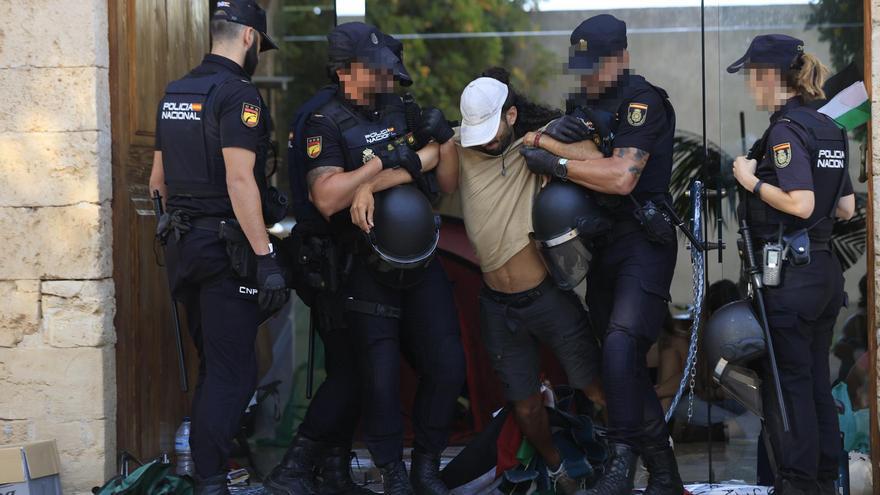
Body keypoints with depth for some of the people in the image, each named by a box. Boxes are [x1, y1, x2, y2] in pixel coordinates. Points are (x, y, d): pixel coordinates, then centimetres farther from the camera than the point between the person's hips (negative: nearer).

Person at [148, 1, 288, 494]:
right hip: (227, 248, -9)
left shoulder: (175, 94, 12)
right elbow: (239, 180, -22)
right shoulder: (239, 95, -14)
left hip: (184, 244, 9)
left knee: (213, 364, 18)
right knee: (234, 370, -5)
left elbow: (158, 179, 19)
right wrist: (267, 258, -22)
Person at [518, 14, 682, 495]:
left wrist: (555, 162, -16)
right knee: (625, 364, 9)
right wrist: (544, 140, -7)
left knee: (620, 345, -25)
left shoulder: (642, 102, -10)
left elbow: (622, 177, -21)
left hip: (643, 242, -9)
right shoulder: (584, 104, 17)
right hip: (601, 243, 9)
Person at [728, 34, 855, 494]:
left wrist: (752, 181, -12)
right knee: (817, 382, 14)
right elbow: (846, 207, 14)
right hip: (824, 270, 9)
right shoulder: (827, 129, 12)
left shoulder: (785, 130, -14)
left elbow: (800, 203, -24)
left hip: (789, 277, -9)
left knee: (787, 383, -2)